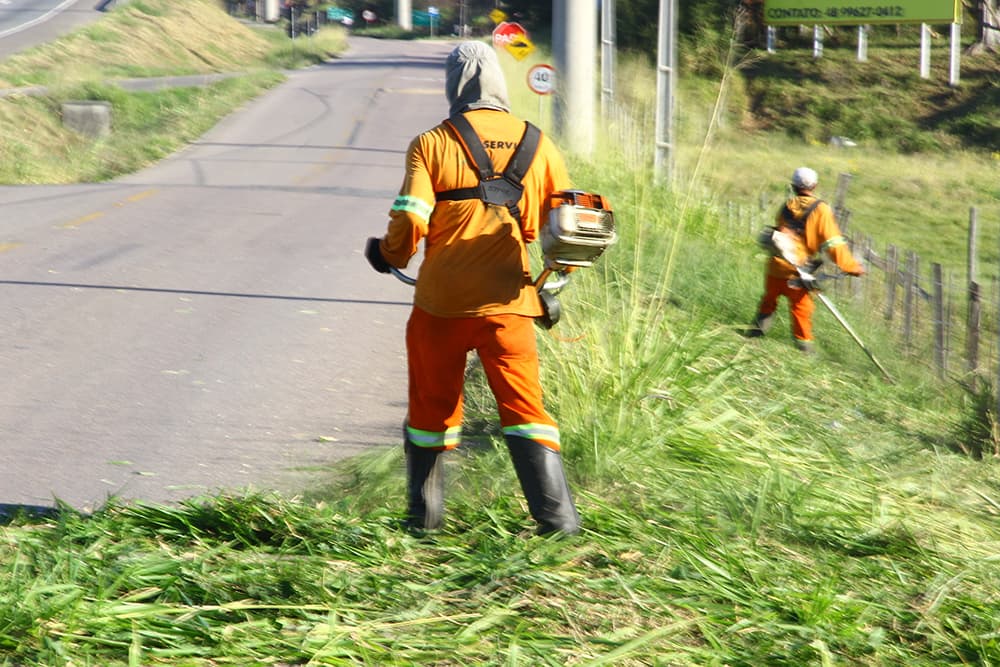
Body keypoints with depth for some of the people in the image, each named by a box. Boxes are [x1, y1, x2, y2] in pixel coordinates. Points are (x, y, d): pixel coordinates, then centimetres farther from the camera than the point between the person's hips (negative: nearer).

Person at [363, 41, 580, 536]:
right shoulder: (538, 145, 6)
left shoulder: (432, 144, -3)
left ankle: (424, 514, 24)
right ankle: (557, 517, -9)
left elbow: (410, 220, -12)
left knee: (432, 405, 15)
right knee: (523, 406, 2)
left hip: (441, 300, -1)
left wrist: (389, 254, 10)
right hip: (507, 303, 1)